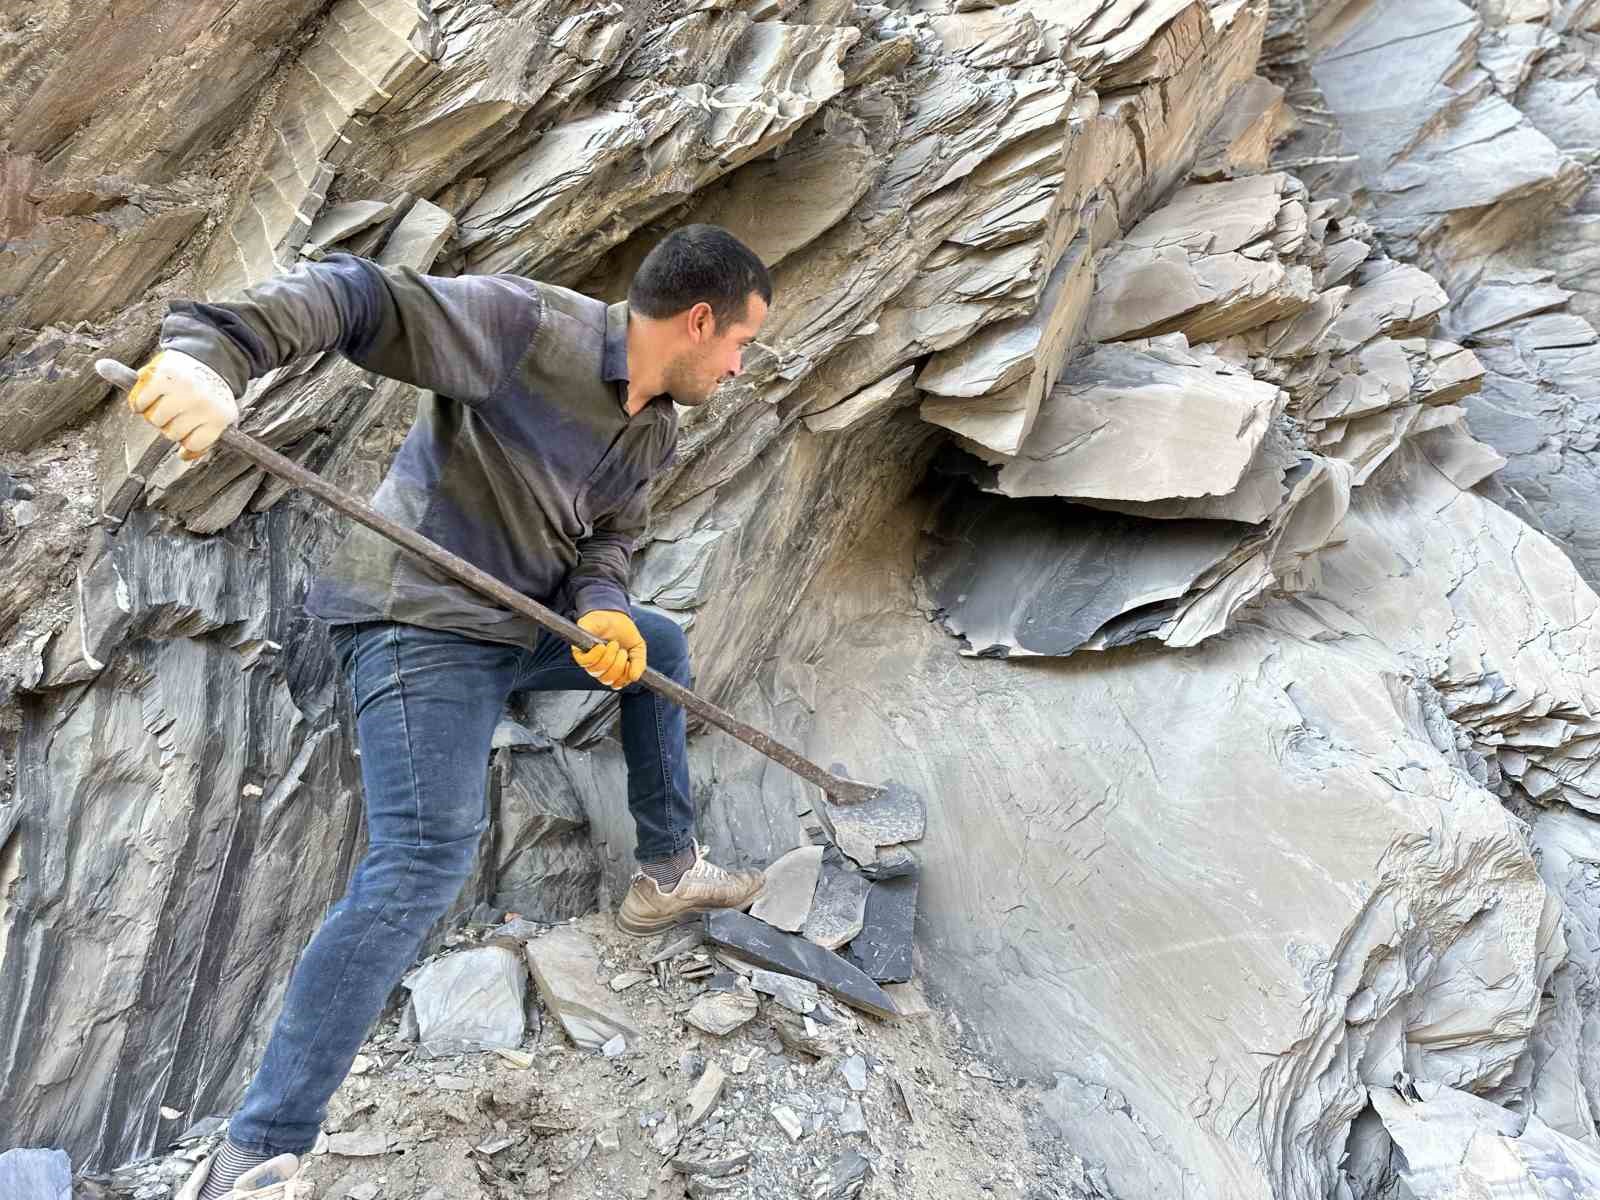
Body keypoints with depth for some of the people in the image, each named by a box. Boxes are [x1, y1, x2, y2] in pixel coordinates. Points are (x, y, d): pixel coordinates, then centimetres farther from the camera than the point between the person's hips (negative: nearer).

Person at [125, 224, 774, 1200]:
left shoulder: (656, 429, 7)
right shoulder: (527, 324, -19)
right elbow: (357, 299, -25)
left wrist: (602, 610, -11)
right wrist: (212, 354, -40)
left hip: (524, 622, 9)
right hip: (420, 620, -9)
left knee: (659, 646, 22)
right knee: (426, 859, -21)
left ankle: (669, 870, 35)